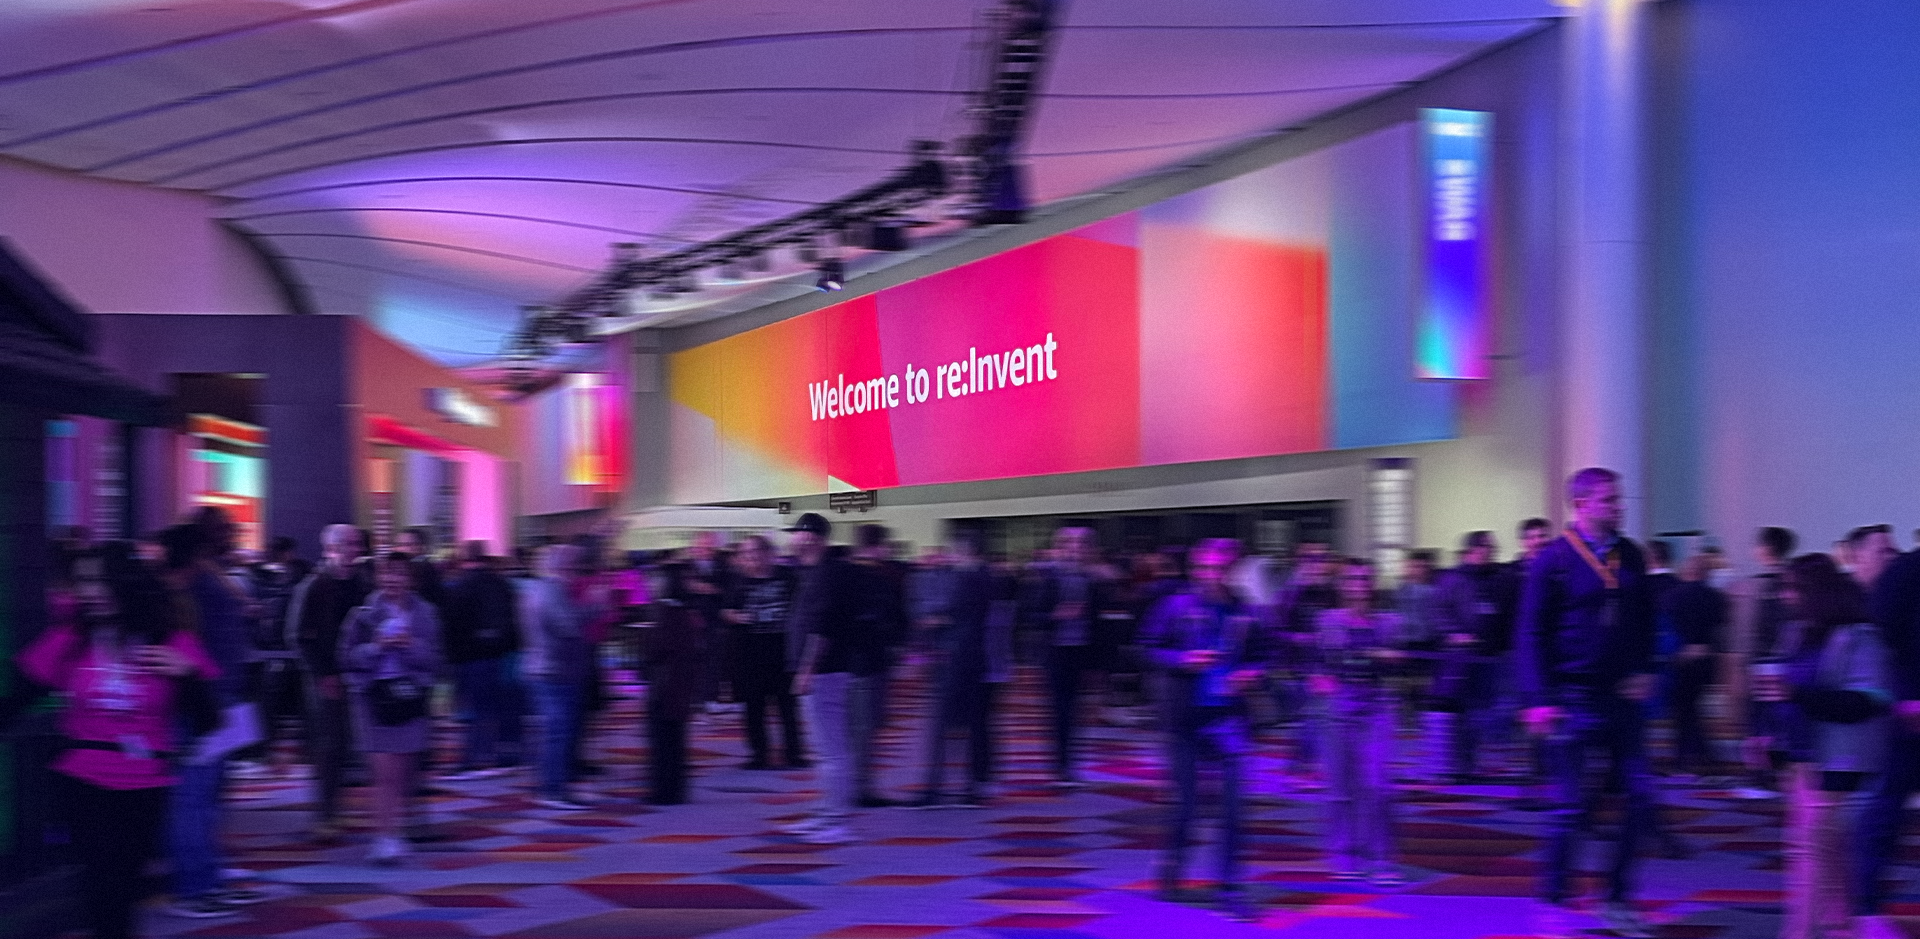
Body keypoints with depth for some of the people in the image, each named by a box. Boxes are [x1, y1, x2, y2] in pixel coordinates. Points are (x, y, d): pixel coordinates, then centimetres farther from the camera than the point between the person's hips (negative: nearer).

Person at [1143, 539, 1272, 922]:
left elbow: (1262, 654, 14)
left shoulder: (1245, 613, 1)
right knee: (1185, 800, 8)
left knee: (1233, 801, -7)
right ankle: (1173, 862, 35)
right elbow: (1150, 648, 0)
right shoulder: (1176, 607, -3)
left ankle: (1230, 887, 2)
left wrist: (1252, 673, -5)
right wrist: (1181, 660, -15)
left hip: (1228, 716, 1)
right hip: (1184, 716, -1)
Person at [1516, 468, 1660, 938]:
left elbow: (1645, 621, 16)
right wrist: (1538, 699, -13)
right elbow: (1531, 633, -9)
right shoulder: (1552, 559, -8)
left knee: (1640, 796, 5)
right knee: (1570, 804, 0)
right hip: (1573, 701, -5)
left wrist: (1643, 671, 1)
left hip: (1622, 697, 5)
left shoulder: (1630, 556, 7)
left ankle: (1617, 900, 19)